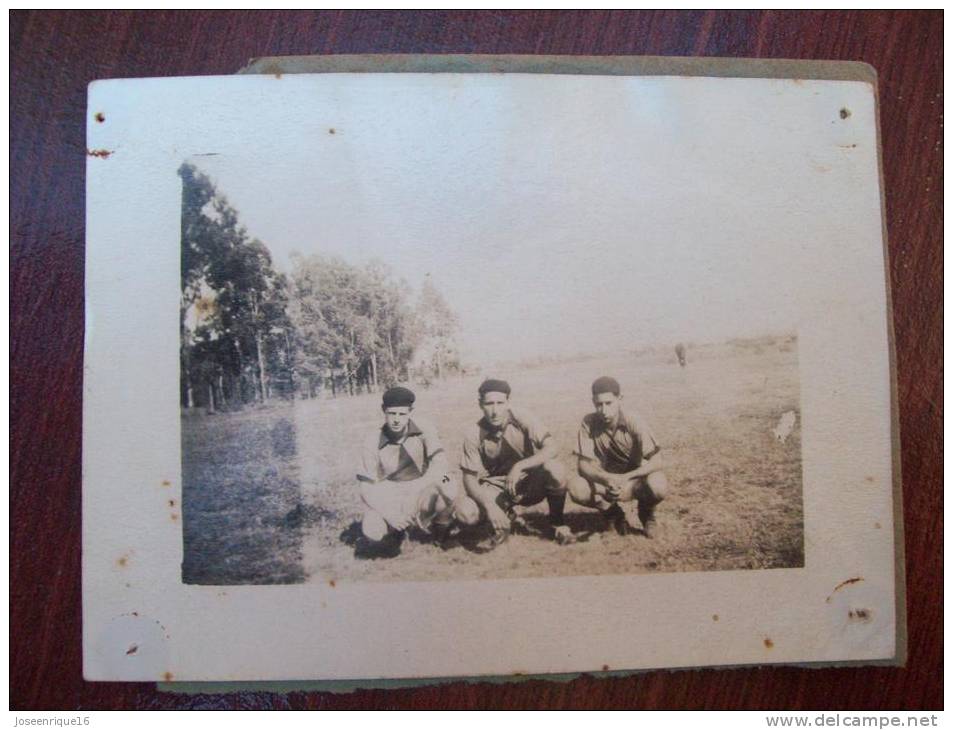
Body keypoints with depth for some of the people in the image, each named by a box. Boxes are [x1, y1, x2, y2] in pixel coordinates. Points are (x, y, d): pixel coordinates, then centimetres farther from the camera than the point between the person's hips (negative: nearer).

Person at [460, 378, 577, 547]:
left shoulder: (522, 418, -18)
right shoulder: (474, 436, -15)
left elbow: (552, 449, -26)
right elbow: (470, 479, -15)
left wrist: (519, 467, -38)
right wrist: (489, 505, -34)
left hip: (531, 482, -1)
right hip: (497, 487, 1)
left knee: (556, 471, -33)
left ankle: (557, 522, -3)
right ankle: (507, 518, 8)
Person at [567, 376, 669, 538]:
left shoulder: (633, 422, -21)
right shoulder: (589, 423, -16)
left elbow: (656, 462, -24)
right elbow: (583, 465, -16)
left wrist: (625, 478, -37)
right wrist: (606, 479, -36)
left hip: (634, 479, -1)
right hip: (605, 481, 1)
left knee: (658, 485, -34)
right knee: (576, 488, -28)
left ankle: (646, 513, 5)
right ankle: (614, 514, 4)